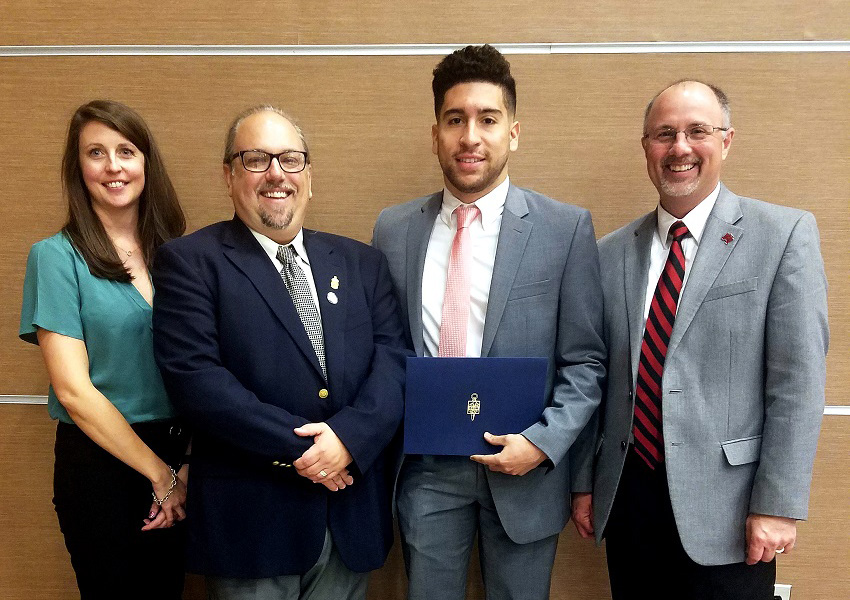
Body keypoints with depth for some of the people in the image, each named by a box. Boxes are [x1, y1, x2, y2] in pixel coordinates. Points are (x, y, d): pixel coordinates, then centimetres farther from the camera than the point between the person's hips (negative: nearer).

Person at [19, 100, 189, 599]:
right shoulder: (58, 256, -8)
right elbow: (73, 390, -12)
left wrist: (189, 465, -10)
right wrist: (160, 474, -10)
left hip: (180, 465, 4)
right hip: (101, 463, -4)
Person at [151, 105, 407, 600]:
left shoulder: (361, 262, 9)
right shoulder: (189, 262, -3)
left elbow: (394, 359, 0)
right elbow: (194, 374, -14)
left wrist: (350, 435, -17)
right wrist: (298, 448, -17)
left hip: (353, 514, 4)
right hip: (251, 519, -3)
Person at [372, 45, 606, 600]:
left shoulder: (566, 228, -4)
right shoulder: (393, 229, 3)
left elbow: (585, 361, -3)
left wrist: (543, 442, -14)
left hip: (523, 466, -1)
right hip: (424, 466, 2)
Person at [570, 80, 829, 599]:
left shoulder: (785, 235, -5)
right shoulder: (612, 253, 6)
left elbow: (798, 381, -9)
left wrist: (778, 506, -11)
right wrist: (583, 483, 10)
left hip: (724, 508, -3)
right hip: (626, 496, 4)